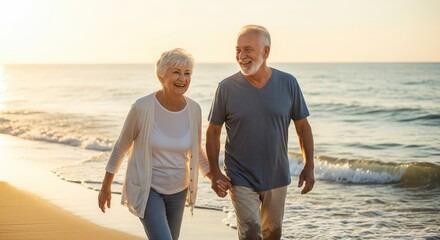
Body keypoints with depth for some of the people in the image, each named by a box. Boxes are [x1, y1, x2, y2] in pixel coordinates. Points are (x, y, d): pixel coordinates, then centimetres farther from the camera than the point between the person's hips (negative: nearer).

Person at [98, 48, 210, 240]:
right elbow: (121, 146, -6)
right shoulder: (142, 107, -20)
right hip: (146, 189, -5)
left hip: (178, 190, 5)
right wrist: (106, 186, 0)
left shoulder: (193, 109, -8)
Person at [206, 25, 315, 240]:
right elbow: (213, 132, -2)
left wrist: (309, 166, -2)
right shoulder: (227, 88, -10)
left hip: (277, 177, 3)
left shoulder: (288, 84, -7)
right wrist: (215, 173, -8)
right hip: (241, 179, -2)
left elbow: (302, 127, 2)